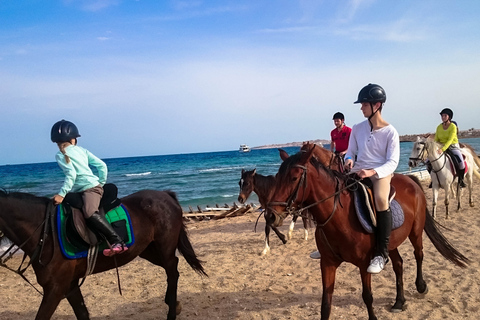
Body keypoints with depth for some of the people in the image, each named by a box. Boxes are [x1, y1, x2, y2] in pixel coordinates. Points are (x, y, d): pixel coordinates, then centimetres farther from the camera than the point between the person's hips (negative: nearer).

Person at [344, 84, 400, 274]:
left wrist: (372, 172, -28)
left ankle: (381, 254, -24)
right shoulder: (357, 128, 8)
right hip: (357, 172, 5)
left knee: (380, 199, -36)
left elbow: (392, 162, -10)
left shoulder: (390, 132, -5)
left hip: (380, 172, -5)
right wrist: (349, 160, -11)